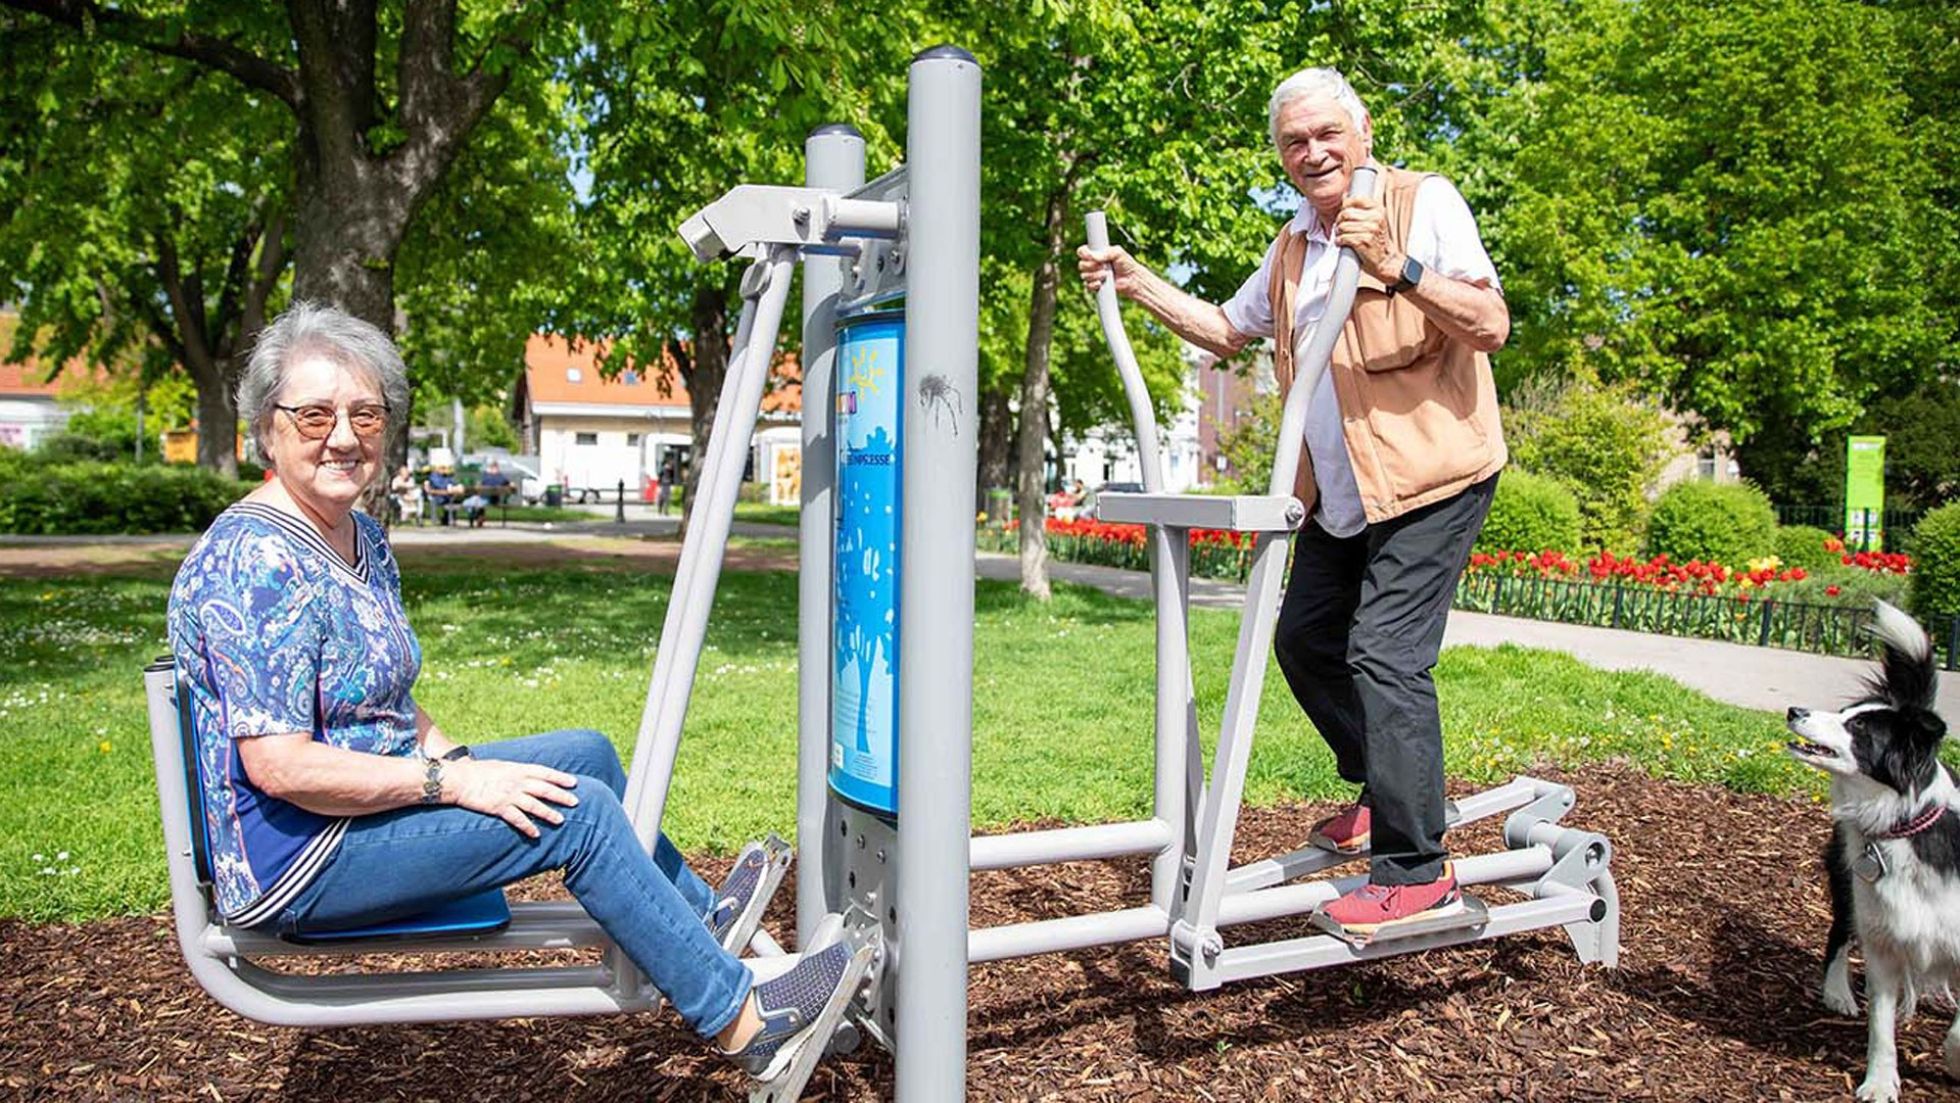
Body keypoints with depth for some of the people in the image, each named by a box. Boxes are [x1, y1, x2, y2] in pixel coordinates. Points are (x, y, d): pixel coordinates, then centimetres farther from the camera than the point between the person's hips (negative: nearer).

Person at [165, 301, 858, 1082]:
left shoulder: (365, 540, 9)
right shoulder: (254, 563, -22)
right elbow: (279, 766, -26)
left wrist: (454, 759, 4)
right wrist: (451, 782, -22)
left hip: (370, 802, 10)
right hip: (296, 863, -10)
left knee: (587, 752, 11)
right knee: (577, 807, -17)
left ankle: (704, 921, 29)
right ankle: (740, 1021, -7)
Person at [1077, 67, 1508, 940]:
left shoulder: (1422, 203, -8)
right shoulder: (1292, 246, 16)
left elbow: (1492, 325, -17)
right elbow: (1227, 330, 28)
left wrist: (1395, 269, -30)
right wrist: (1134, 281, 19)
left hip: (1428, 479, -9)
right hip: (1338, 496, 9)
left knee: (1385, 656, -15)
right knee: (1305, 642, 13)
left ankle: (1416, 872, -7)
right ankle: (1379, 792, 31)